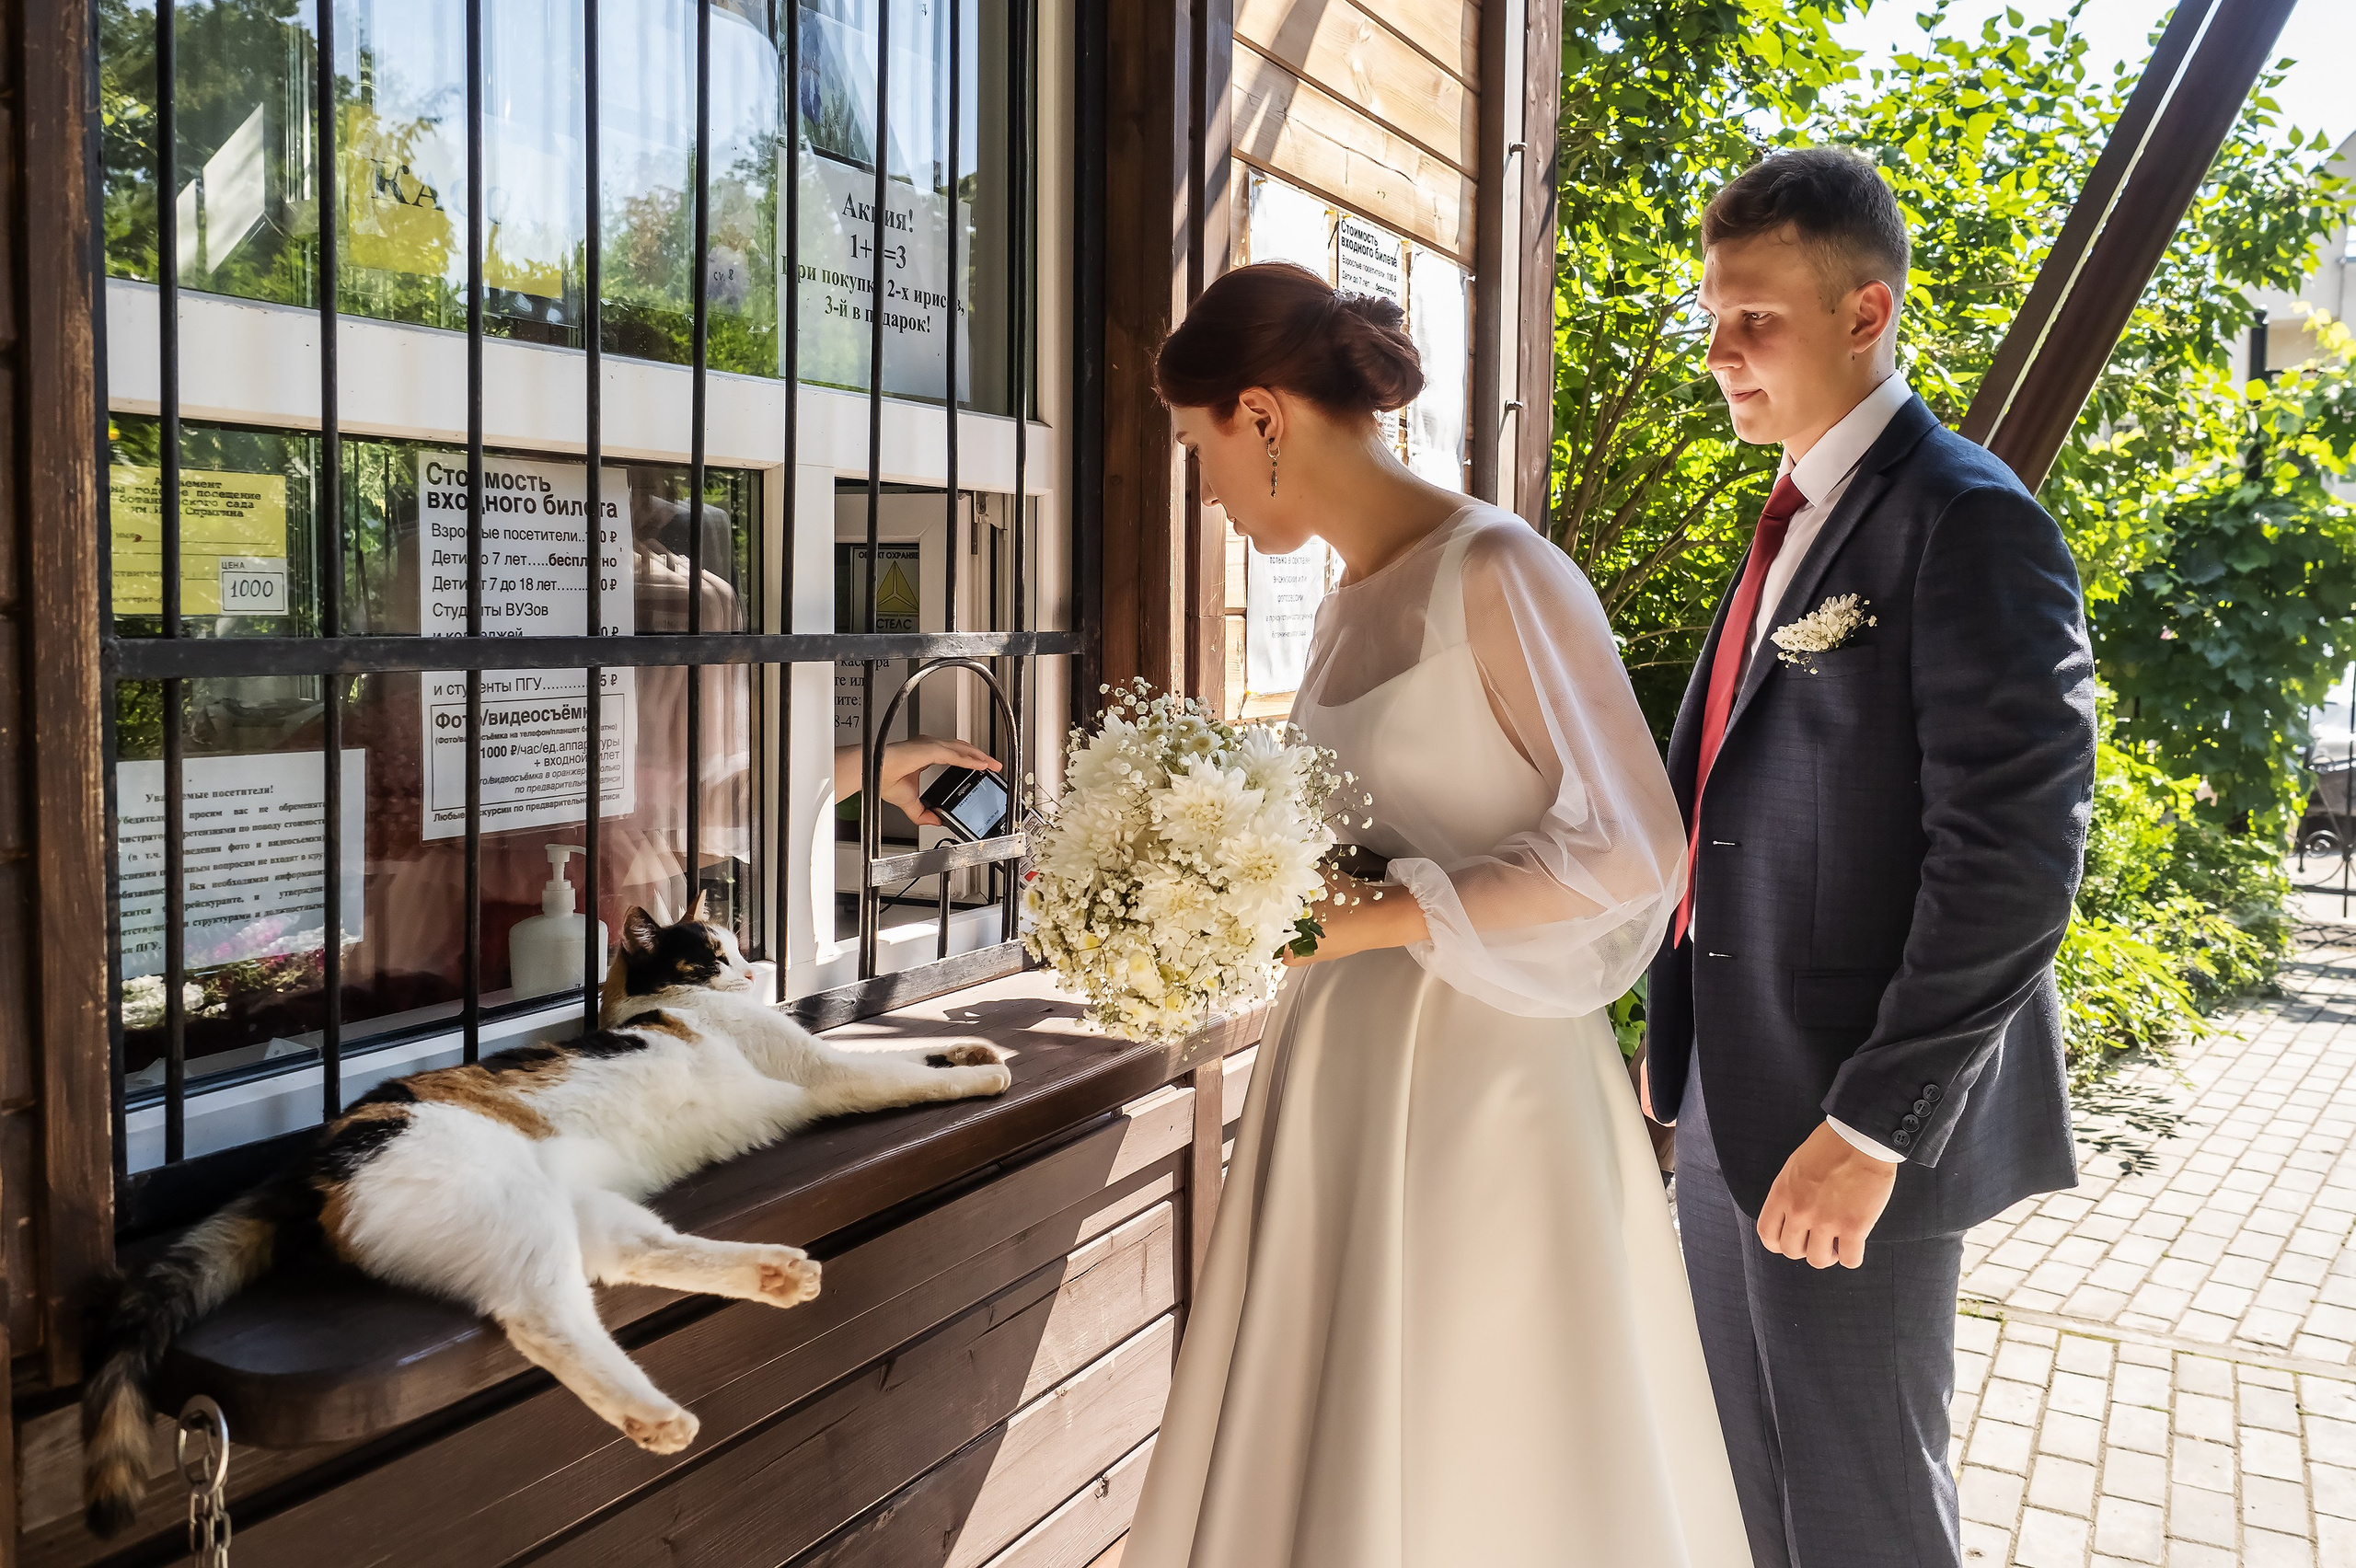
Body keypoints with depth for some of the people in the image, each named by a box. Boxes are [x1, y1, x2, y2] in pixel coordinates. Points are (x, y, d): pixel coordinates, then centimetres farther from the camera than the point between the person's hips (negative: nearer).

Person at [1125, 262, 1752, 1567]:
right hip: (1346, 1077, 7)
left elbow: (1629, 850, -15)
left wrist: (1385, 917, -18)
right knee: (1317, 1445, 14)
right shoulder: (1348, 603, 10)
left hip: (1480, 1076, -7)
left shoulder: (1495, 574, -13)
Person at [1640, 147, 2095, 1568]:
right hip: (1736, 1102, 8)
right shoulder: (1797, 521, 13)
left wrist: (1873, 1126, -21)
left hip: (1858, 1125, -8)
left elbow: (2014, 855, -21)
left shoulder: (1967, 521, -15)